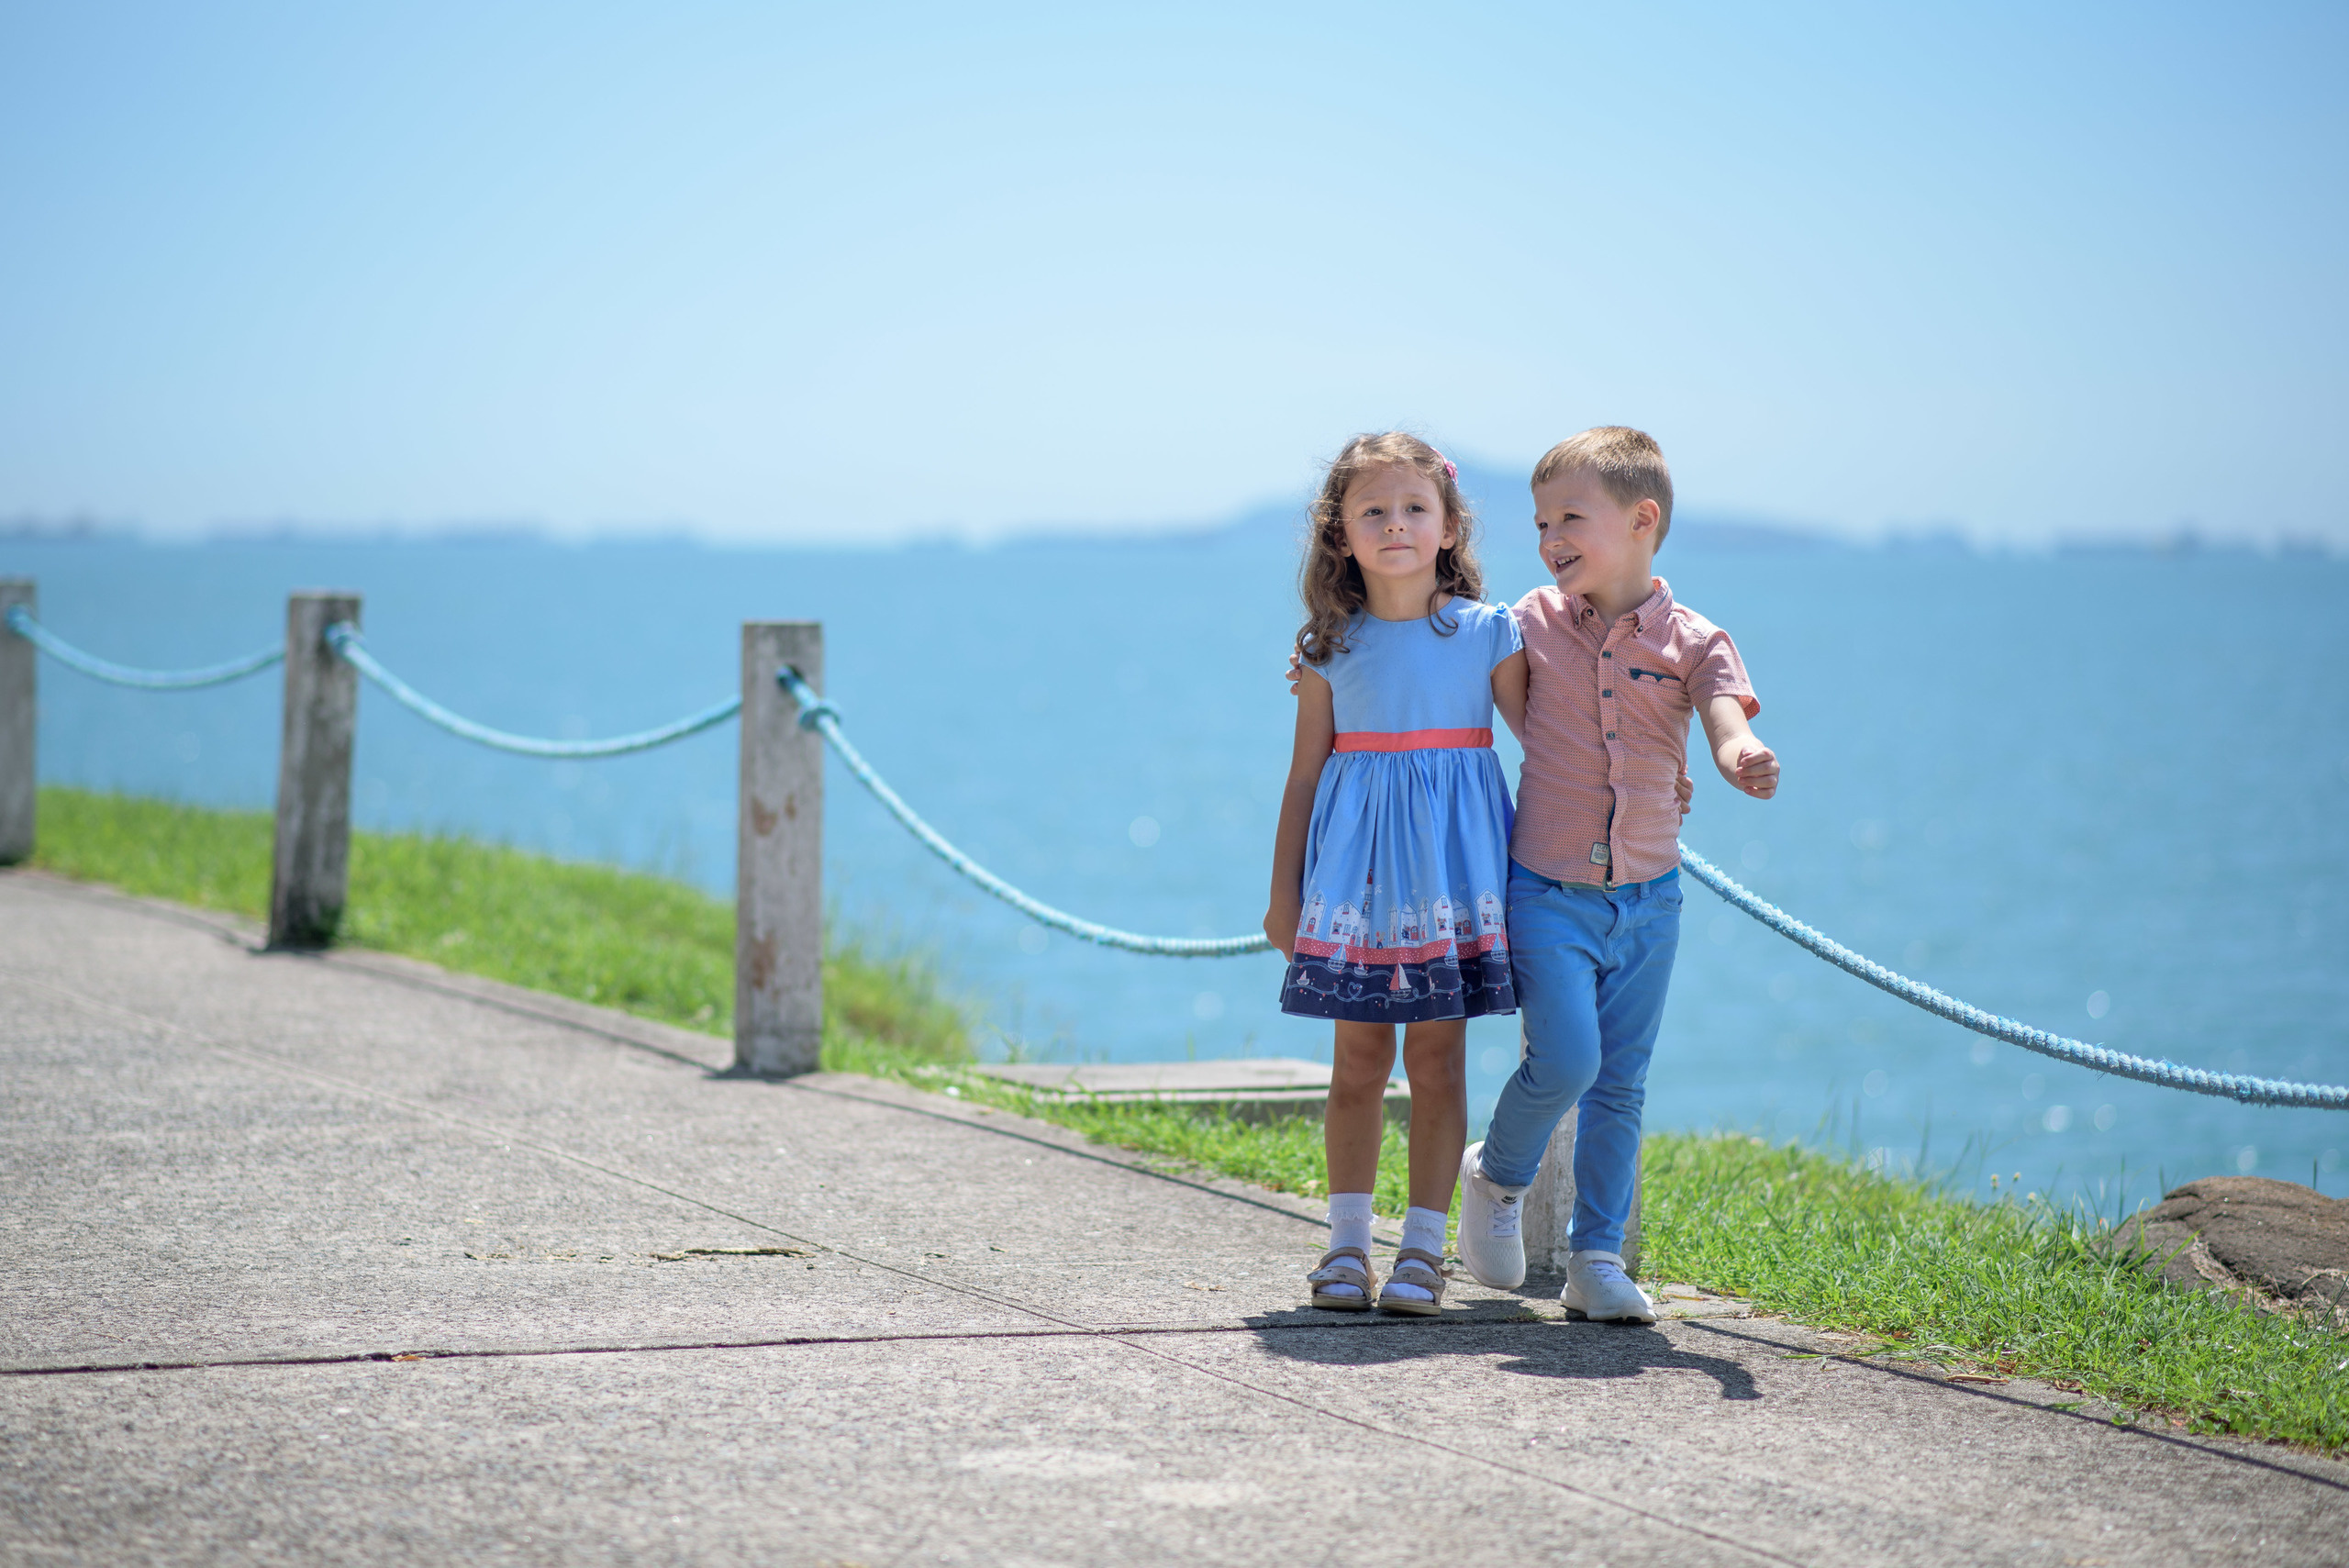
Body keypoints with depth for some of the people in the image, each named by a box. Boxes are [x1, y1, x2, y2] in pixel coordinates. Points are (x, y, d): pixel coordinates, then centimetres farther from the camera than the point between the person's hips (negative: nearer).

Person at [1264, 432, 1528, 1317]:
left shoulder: (1488, 633, 1)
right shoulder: (1332, 648, 4)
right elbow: (1305, 775, 9)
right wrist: (1284, 893, 10)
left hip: (1451, 861, -1)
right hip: (1357, 866, 1)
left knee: (1437, 1058, 0)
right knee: (1358, 1060, 3)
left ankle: (1424, 1248, 6)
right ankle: (1347, 1245, 11)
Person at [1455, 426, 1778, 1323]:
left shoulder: (1692, 642, -3)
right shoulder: (1532, 625, 0)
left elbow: (1731, 734, -17)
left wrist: (1745, 764, -41)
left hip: (1647, 900, 2)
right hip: (1547, 891, -1)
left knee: (1621, 1082, 6)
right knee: (1565, 1060, -15)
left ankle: (1597, 1260, 15)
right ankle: (1496, 1175, 14)